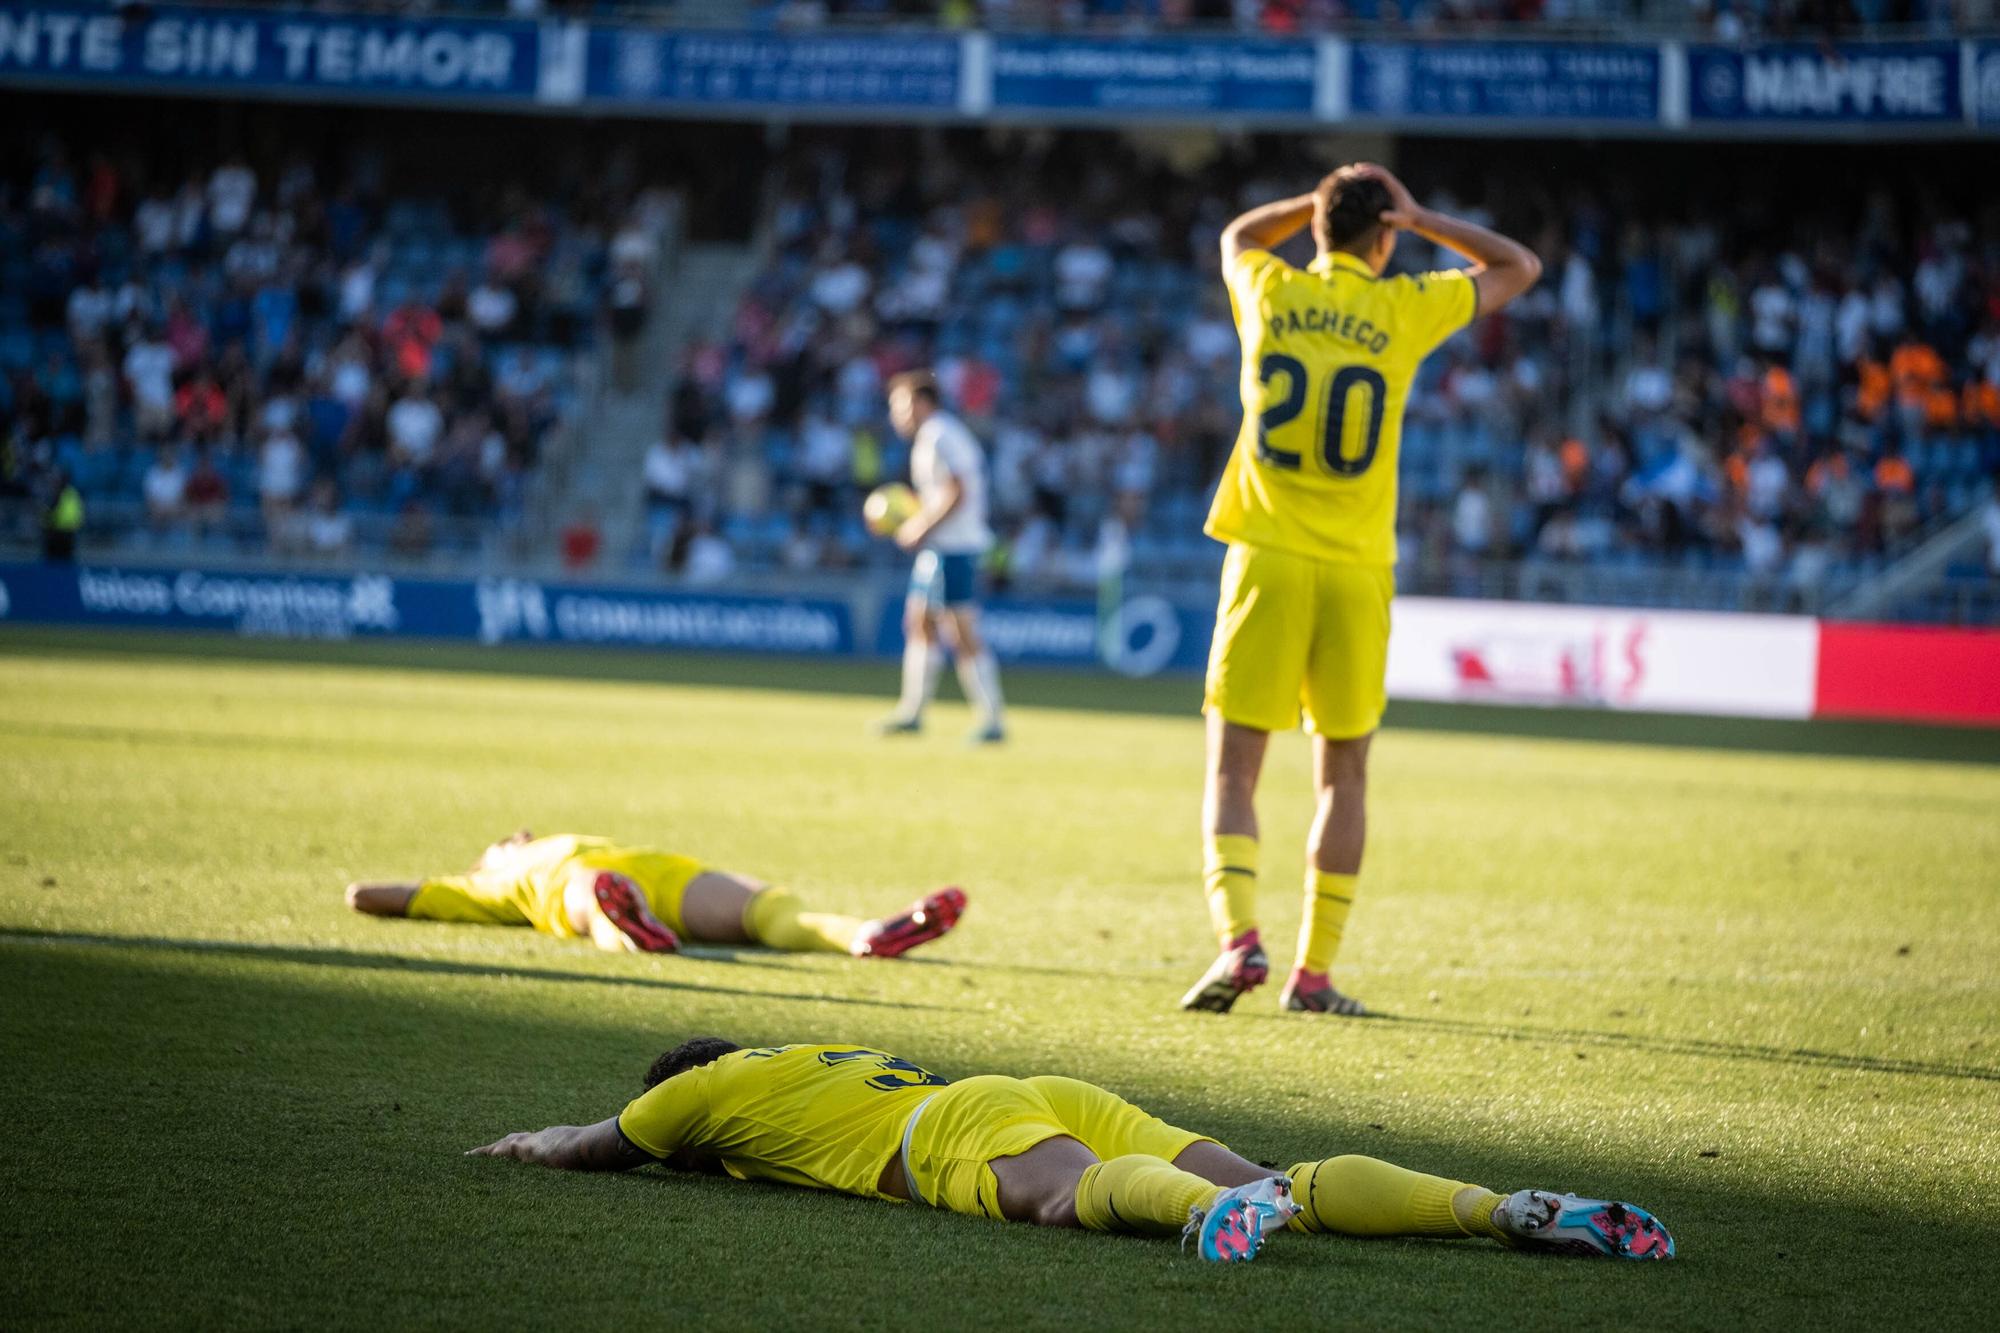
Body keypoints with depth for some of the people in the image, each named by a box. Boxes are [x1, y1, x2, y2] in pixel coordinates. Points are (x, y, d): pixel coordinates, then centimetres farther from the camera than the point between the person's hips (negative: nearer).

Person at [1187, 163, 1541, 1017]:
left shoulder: (1269, 291, 4)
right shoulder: (1403, 310, 0)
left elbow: (1238, 237, 30)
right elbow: (1519, 267, 15)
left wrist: (1324, 202, 22)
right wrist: (1418, 218, 12)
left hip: (1268, 559, 0)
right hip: (1356, 569, 0)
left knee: (1233, 769, 1)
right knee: (1343, 775, 10)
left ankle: (1239, 939, -19)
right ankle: (1314, 971, 8)